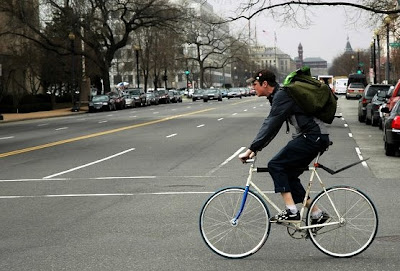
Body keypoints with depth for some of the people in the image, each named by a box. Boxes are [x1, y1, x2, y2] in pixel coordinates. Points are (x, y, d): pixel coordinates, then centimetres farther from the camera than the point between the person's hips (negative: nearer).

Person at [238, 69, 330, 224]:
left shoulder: (282, 96, -15)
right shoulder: (278, 96, 17)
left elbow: (270, 126, -22)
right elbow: (270, 125, 20)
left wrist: (251, 149, -22)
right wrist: (256, 149, 14)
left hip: (313, 137, -10)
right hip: (317, 137, 10)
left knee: (275, 165, -11)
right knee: (289, 175, 10)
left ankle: (291, 212, -13)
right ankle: (317, 215, 14)